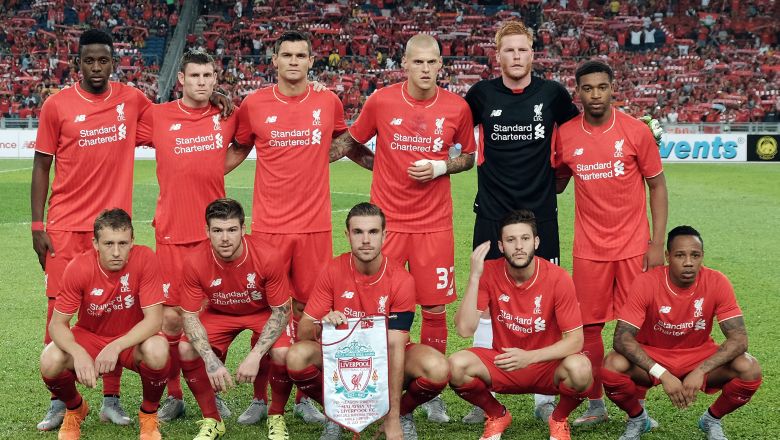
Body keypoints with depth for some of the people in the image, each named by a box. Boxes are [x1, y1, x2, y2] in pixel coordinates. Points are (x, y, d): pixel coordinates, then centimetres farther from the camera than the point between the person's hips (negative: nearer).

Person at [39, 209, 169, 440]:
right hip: (89, 337, 1)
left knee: (157, 351, -35)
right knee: (50, 361, -27)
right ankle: (75, 409, 9)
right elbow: (57, 324, -17)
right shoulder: (78, 267, -20)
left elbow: (154, 319, -23)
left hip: (133, 340, -1)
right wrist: (79, 353, -37)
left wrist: (116, 347, -37)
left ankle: (149, 414, -3)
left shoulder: (144, 259, -23)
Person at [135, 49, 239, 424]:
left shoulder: (228, 115, 5)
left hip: (215, 231, 1)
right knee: (171, 317, 0)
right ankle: (173, 396, 15)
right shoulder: (157, 116, 0)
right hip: (172, 232, -1)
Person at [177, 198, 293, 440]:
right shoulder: (194, 262, -27)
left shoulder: (267, 257, -31)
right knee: (186, 350, -23)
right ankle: (211, 420, 1)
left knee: (282, 353, -30)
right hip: (219, 314, 2)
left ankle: (276, 418, 0)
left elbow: (281, 311, -21)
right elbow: (190, 316, -18)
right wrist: (211, 361, -33)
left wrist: (254, 356, -31)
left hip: (264, 313, -2)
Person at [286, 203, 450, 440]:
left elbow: (395, 347, -23)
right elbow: (302, 331, -12)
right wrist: (323, 325, -39)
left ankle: (402, 414, 3)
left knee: (437, 369, -31)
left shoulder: (401, 279, -19)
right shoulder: (333, 271, -14)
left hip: (386, 357, -1)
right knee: (297, 356, -29)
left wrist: (393, 419, -26)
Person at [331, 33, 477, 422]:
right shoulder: (380, 102, -3)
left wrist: (440, 166, -5)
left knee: (435, 308, 4)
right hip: (387, 221, 0)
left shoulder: (457, 108, -1)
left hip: (434, 225, 1)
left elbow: (470, 156, 10)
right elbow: (350, 141, 12)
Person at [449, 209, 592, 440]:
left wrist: (530, 357, -29)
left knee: (579, 369, -34)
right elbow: (465, 329, -18)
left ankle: (559, 419, 2)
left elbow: (575, 340, -15)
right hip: (502, 364, 2)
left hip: (546, 364, -1)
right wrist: (474, 276, -26)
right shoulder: (489, 272, -11)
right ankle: (497, 415, 5)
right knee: (457, 365, -27)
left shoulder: (558, 278, -17)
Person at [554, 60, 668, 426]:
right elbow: (556, 183, 15)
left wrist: (657, 243, -6)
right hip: (589, 248, 2)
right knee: (588, 328, 4)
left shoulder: (635, 131, -5)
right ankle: (595, 406, 18)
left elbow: (657, 186, 0)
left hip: (633, 246, -1)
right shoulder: (565, 135, -1)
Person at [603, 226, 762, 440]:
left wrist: (701, 371, -34)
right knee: (612, 367, -31)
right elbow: (622, 338, -27)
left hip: (699, 356, 1)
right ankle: (637, 418, 2)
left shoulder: (717, 283, -18)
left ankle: (712, 419, 7)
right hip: (652, 357, -1)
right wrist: (662, 374, -37)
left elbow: (739, 339, -20)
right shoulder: (646, 283, -23)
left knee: (750, 370, -24)